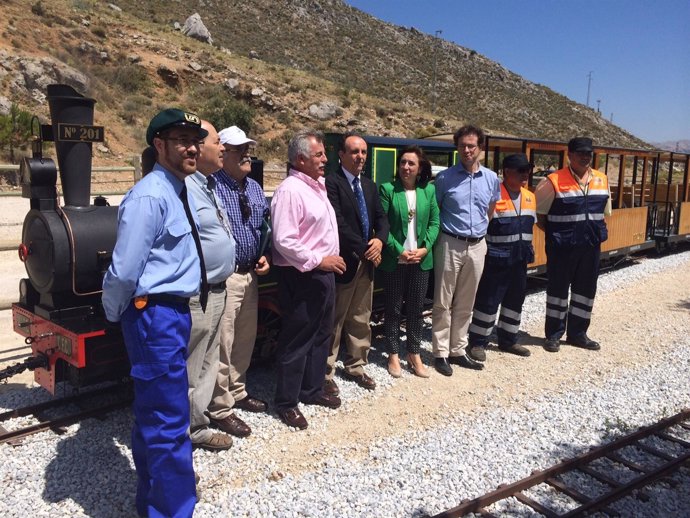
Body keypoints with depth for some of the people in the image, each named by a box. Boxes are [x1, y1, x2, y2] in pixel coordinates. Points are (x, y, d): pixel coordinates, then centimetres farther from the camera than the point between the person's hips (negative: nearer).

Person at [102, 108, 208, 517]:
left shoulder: (180, 192, 12)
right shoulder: (150, 196, -19)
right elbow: (123, 271, -21)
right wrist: (116, 315, -4)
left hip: (174, 312, 10)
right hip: (155, 316, -10)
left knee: (154, 413, 22)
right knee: (169, 422, -2)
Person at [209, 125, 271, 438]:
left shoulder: (255, 188, 11)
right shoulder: (211, 186, -14)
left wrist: (264, 256, 5)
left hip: (250, 274, 8)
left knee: (245, 339, 19)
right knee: (222, 344, 0)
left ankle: (237, 392, 37)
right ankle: (220, 410, 14)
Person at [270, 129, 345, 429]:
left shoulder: (317, 186, 13)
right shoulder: (290, 190, -17)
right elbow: (284, 241, -24)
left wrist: (329, 260, 14)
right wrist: (318, 261, -21)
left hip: (323, 274, 10)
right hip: (302, 278, -9)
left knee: (321, 336, 19)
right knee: (296, 341, 2)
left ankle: (312, 389, 35)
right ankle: (286, 402, 17)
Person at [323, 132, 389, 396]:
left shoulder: (369, 185, 14)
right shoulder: (331, 182, -12)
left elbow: (381, 217, 11)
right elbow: (338, 223, -20)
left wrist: (380, 239, -9)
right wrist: (364, 248, -17)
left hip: (367, 261, 7)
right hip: (343, 262, -7)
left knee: (361, 319, 15)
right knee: (334, 321, 3)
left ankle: (356, 367, 29)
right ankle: (325, 372, 15)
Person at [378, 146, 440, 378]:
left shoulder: (429, 190, 4)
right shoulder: (387, 189, -6)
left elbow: (434, 222, 4)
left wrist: (425, 248, -9)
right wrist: (399, 251, -15)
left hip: (421, 260, 3)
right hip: (394, 260, -3)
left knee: (416, 308, 11)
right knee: (393, 308, 8)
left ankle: (414, 354, 25)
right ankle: (393, 355, 21)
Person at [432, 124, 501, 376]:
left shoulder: (492, 178, 5)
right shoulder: (445, 177, -5)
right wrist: (445, 229, 3)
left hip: (477, 246, 4)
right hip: (450, 244, -3)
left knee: (465, 304, 12)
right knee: (443, 302, 1)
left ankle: (458, 351, 23)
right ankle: (441, 353, 11)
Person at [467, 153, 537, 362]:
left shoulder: (530, 197, 9)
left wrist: (528, 251, 18)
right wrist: (484, 253, -12)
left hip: (519, 261, 8)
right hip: (496, 261, -8)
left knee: (515, 301, 16)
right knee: (488, 302, -1)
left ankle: (508, 340, 31)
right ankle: (477, 342, 12)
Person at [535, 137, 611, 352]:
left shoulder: (602, 180, 6)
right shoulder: (554, 182, -10)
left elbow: (604, 212, 18)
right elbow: (540, 215, -3)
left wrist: (597, 233, 9)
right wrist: (555, 234, -1)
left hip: (591, 246, 5)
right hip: (561, 247, -5)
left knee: (586, 288, 13)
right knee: (558, 288, 6)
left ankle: (577, 333, 28)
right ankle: (553, 334, 18)